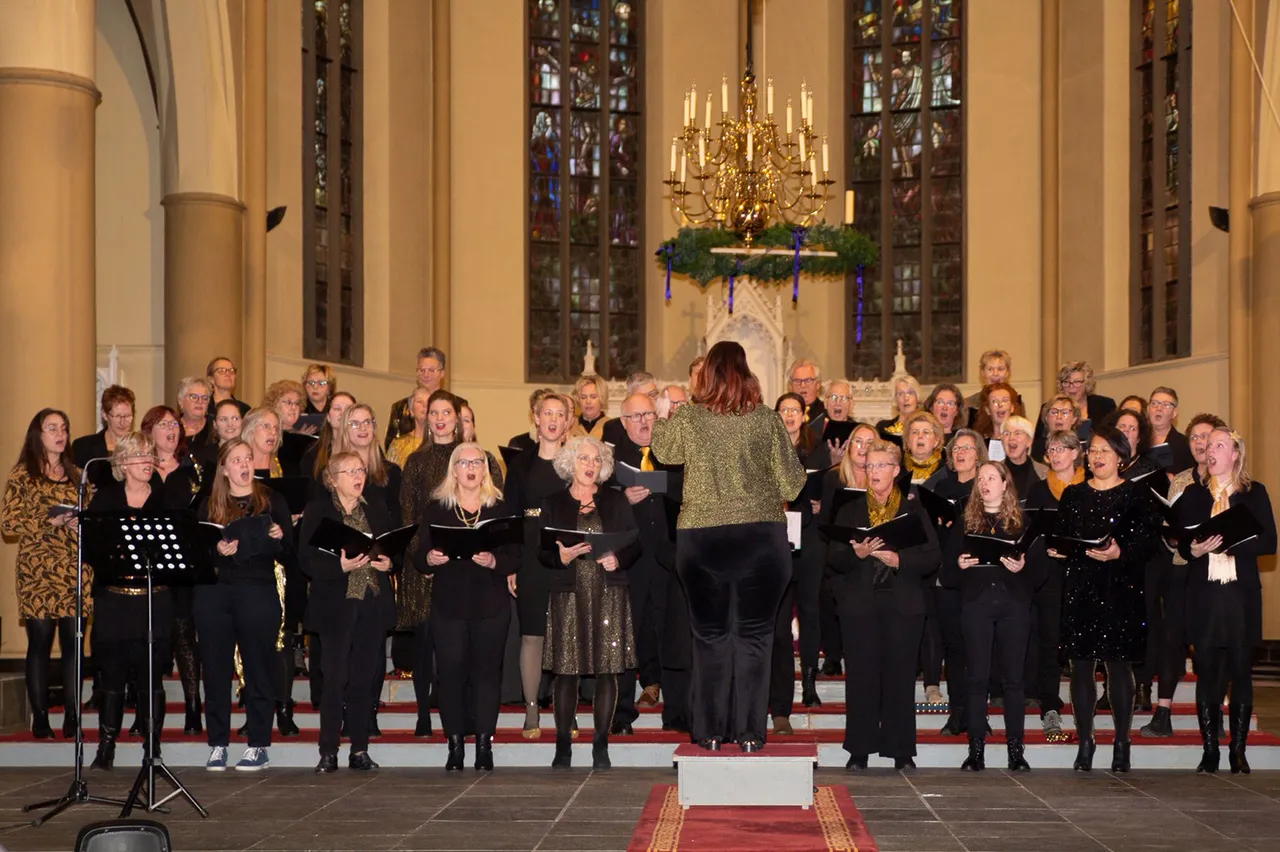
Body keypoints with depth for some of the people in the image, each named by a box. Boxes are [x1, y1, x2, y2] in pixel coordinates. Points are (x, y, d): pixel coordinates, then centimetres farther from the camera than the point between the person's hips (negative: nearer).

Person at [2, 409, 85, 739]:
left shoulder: (76, 474, 16)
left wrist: (84, 524, -1)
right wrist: (51, 522, -13)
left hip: (76, 572, 4)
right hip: (38, 572, -3)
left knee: (74, 643, 0)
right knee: (40, 643, -1)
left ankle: (72, 718, 5)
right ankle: (40, 719, 5)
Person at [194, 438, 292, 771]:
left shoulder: (271, 500, 9)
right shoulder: (208, 505, 11)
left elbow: (290, 547, 5)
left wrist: (279, 537, -16)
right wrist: (217, 550, -14)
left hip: (258, 593, -1)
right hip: (213, 594, 1)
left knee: (259, 669, 1)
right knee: (216, 669, 3)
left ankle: (259, 746, 7)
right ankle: (217, 744, 12)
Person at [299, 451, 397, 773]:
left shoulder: (377, 510, 13)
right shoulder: (317, 510, 0)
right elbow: (307, 561, -6)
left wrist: (389, 563, -6)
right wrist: (340, 566, -21)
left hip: (373, 604, 4)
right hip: (336, 605, -3)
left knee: (363, 679, 7)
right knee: (335, 679, -5)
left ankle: (360, 750, 14)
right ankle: (329, 753, 3)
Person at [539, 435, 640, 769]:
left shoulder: (616, 502, 13)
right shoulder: (552, 504, 10)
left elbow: (635, 544, 9)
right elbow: (542, 552, 5)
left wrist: (618, 559, -11)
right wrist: (562, 556, -15)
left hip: (609, 594, 1)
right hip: (568, 594, -1)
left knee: (607, 670, -2)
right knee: (565, 670, -3)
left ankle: (601, 745, 5)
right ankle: (563, 745, 5)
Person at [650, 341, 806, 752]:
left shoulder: (686, 420, -2)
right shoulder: (767, 421, -4)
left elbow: (663, 451, 19)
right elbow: (792, 485, -1)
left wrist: (660, 417, 37)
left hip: (700, 539, 1)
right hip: (761, 537, -1)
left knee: (710, 636, 11)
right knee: (753, 636, 7)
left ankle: (711, 732, 15)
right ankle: (750, 733, 9)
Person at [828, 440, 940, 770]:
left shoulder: (914, 510, 11)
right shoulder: (849, 511, 13)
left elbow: (932, 557, 1)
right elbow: (833, 557, 4)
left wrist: (899, 560, -14)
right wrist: (856, 553, -15)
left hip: (903, 606, 0)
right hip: (860, 604, 1)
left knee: (901, 676, -1)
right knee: (861, 677, -1)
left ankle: (901, 751, 7)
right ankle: (859, 751, 5)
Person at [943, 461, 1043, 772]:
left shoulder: (1023, 522, 10)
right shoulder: (965, 522, 11)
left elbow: (1039, 571, 5)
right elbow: (947, 573, 7)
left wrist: (1022, 568, -15)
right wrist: (959, 566, -14)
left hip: (1014, 604, 0)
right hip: (976, 604, 0)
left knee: (1014, 676, 1)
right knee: (977, 676, -1)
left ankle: (1016, 748, 6)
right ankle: (976, 749, 2)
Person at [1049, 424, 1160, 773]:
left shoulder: (1136, 495, 2)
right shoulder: (1073, 495, 14)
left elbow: (1145, 541, -5)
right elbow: (1060, 536, 14)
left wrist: (1119, 553, -21)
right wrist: (1056, 549, -7)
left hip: (1119, 590, -3)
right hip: (1079, 589, 3)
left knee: (1118, 664, -1)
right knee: (1081, 665, 3)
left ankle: (1122, 742, 9)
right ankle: (1085, 741, 11)